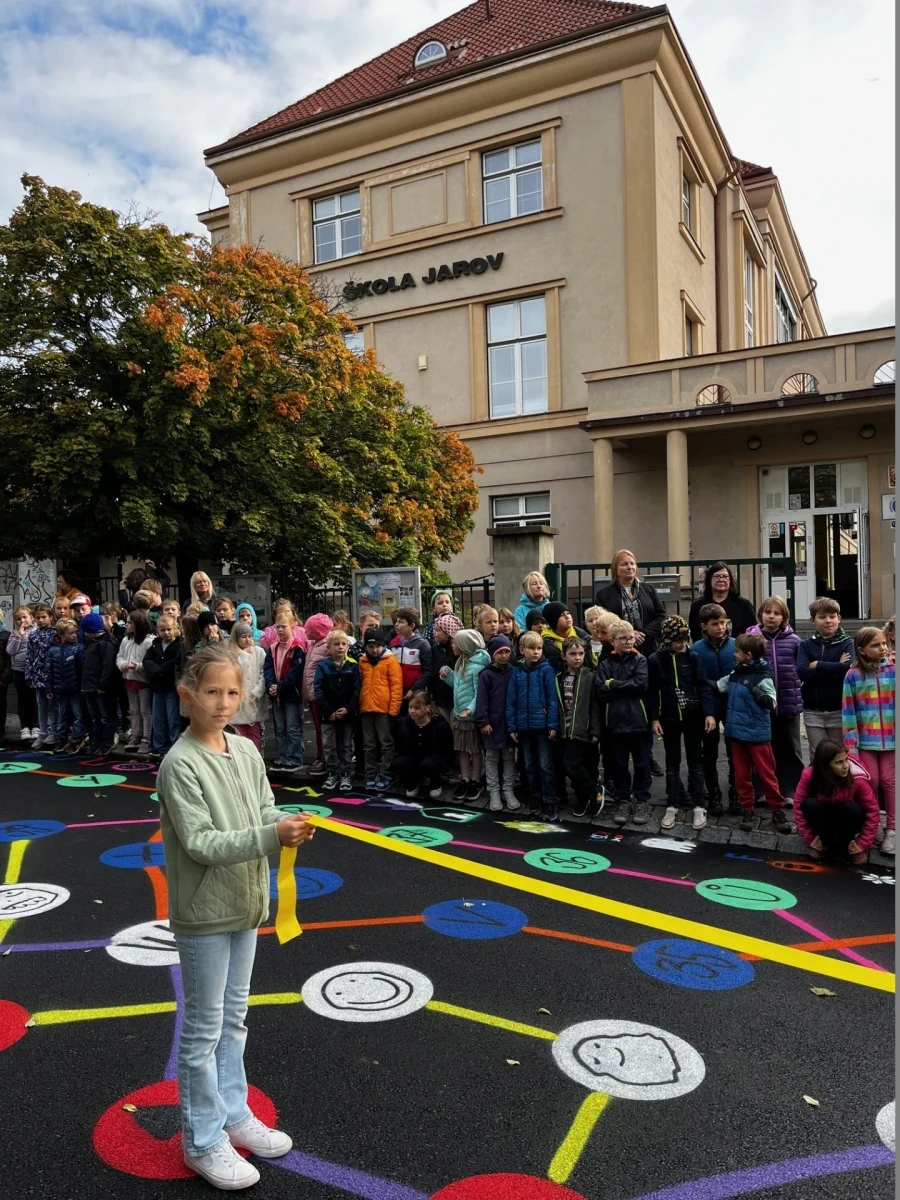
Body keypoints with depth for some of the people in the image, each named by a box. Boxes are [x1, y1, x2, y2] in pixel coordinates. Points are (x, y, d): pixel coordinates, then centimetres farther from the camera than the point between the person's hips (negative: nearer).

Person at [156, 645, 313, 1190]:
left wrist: (290, 825, -16)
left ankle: (233, 1114, 38)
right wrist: (271, 836, -30)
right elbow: (200, 843, -22)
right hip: (204, 913, -6)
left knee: (234, 1019, 21)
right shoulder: (180, 764, -19)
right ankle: (203, 1140, 26)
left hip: (246, 904, 6)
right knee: (205, 1030, 9)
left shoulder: (247, 750, 0)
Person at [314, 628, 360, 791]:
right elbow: (318, 690, -8)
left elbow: (356, 690, -4)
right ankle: (332, 774, 20)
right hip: (328, 714, 0)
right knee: (329, 746, 8)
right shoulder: (323, 665, -4)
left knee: (346, 746, 9)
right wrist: (329, 711, -13)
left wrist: (348, 708, -15)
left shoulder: (352, 666, -2)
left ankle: (346, 775, 17)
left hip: (347, 713, 0)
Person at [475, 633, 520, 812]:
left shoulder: (513, 673, 2)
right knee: (492, 757, 7)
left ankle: (508, 791, 19)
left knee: (509, 757, 10)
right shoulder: (486, 675, -6)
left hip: (510, 722, 2)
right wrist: (483, 722, -13)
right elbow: (482, 700, -8)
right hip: (492, 723, -2)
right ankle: (494, 792, 15)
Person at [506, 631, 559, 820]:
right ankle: (536, 799, 27)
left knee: (545, 765, 2)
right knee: (530, 766, 14)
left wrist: (553, 724, -13)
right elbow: (511, 700, 4)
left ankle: (549, 802, 10)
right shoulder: (517, 672, 3)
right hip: (524, 726, 4)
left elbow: (552, 698, -8)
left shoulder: (546, 669, -6)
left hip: (543, 724, -4)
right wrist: (512, 726, 1)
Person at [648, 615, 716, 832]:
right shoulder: (655, 660, -5)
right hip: (669, 718, 0)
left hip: (693, 716, 0)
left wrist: (709, 713, -15)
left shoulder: (693, 657, -5)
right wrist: (654, 719, -4)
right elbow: (652, 692, -1)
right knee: (672, 762, 11)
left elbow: (703, 686, -6)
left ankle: (699, 806, 14)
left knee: (695, 761, 7)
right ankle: (672, 806, 19)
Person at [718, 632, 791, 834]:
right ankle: (747, 810, 22)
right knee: (741, 775, 12)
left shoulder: (763, 677, -14)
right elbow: (719, 685, 20)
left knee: (766, 773, 3)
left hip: (757, 733, -6)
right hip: (737, 731, 7)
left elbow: (771, 703, -17)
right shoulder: (736, 673, 5)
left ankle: (778, 811, 16)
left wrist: (755, 691, -25)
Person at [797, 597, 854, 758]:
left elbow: (849, 668, -19)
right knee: (817, 757, 6)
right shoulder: (806, 645, 5)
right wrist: (835, 669, -14)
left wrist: (817, 665, -11)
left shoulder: (847, 643, 1)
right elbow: (802, 671, -12)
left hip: (839, 710, -1)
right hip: (813, 711, 1)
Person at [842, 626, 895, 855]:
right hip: (866, 740, 0)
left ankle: (892, 830, 15)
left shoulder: (893, 671, -3)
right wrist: (850, 744, -6)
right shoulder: (853, 676, -5)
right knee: (870, 782, 7)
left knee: (890, 781, 6)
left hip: (891, 738, 0)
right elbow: (848, 712, -4)